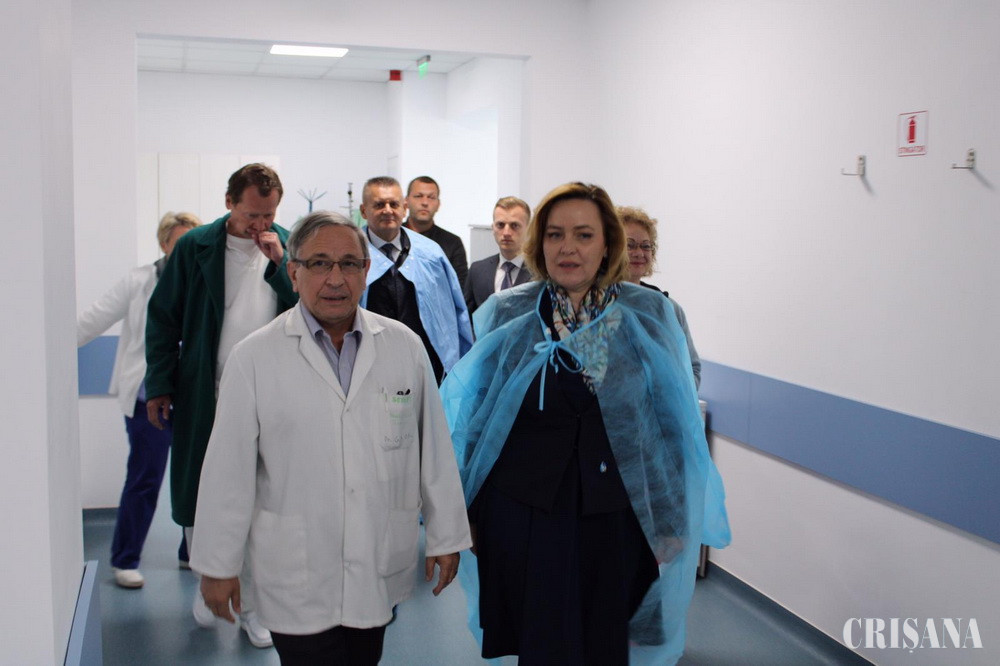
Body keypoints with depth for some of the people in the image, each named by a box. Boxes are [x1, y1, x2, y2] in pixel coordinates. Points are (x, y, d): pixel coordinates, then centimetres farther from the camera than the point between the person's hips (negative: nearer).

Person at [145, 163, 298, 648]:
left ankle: (254, 604, 22)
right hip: (205, 396, 0)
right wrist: (159, 385, 1)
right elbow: (163, 318, 3)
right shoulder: (196, 247, -2)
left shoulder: (289, 247, 2)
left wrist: (279, 263, -14)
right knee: (200, 496, 10)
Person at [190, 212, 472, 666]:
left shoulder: (404, 346, 0)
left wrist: (445, 537, 8)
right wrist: (218, 566, 0)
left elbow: (433, 448, 5)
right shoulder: (254, 359, -6)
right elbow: (228, 469, -3)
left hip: (381, 572, 3)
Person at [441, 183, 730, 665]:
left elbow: (673, 422, 2)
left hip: (616, 518, 1)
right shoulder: (506, 314, -1)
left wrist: (672, 520, 2)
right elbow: (474, 416, 5)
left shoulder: (649, 314, -2)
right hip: (522, 512, 0)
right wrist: (463, 510, 7)